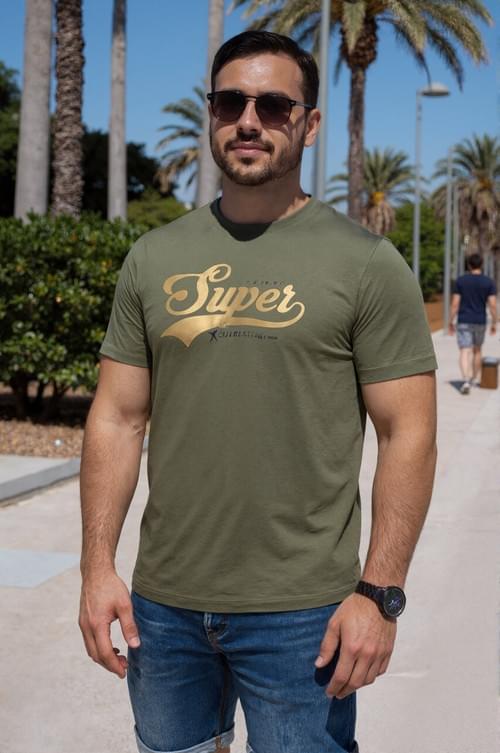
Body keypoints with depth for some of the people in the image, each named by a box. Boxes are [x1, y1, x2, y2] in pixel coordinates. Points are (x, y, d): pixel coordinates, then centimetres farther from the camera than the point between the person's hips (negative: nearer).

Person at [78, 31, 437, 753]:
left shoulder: (367, 263, -5)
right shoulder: (154, 257, 5)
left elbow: (408, 433, -7)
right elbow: (118, 419, 6)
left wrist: (379, 593, -12)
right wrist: (98, 566, 1)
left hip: (302, 613, -3)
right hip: (162, 602, 4)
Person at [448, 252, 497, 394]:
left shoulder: (460, 280, -3)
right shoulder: (489, 282, -2)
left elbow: (455, 304, -5)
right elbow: (493, 305, -7)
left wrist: (451, 322, 3)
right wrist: (494, 323, 4)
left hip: (463, 322, -2)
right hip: (480, 322, 2)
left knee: (465, 352, -6)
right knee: (477, 350, 20)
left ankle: (466, 380, -23)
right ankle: (476, 379, 30)